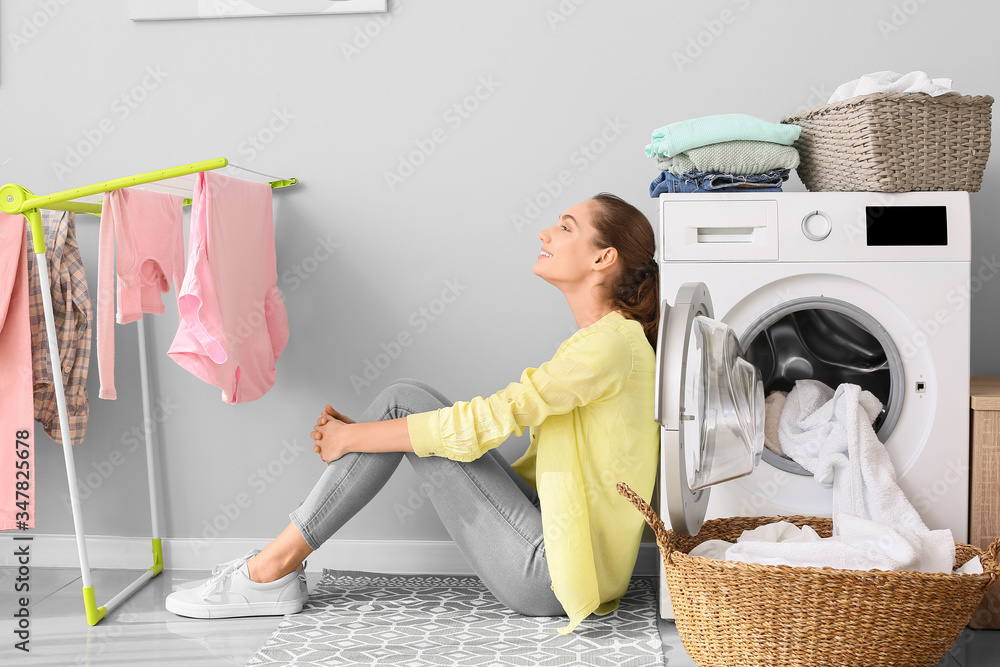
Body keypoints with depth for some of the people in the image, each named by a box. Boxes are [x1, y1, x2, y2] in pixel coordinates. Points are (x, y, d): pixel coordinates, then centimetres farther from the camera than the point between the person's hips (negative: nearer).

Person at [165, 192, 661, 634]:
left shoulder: (612, 341, -16)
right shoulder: (595, 341, 14)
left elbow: (484, 423, -20)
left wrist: (350, 437, -9)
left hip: (558, 574, -9)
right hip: (556, 540, 9)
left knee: (402, 404, -12)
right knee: (405, 402, -1)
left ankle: (272, 569, -5)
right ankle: (277, 563, 1)